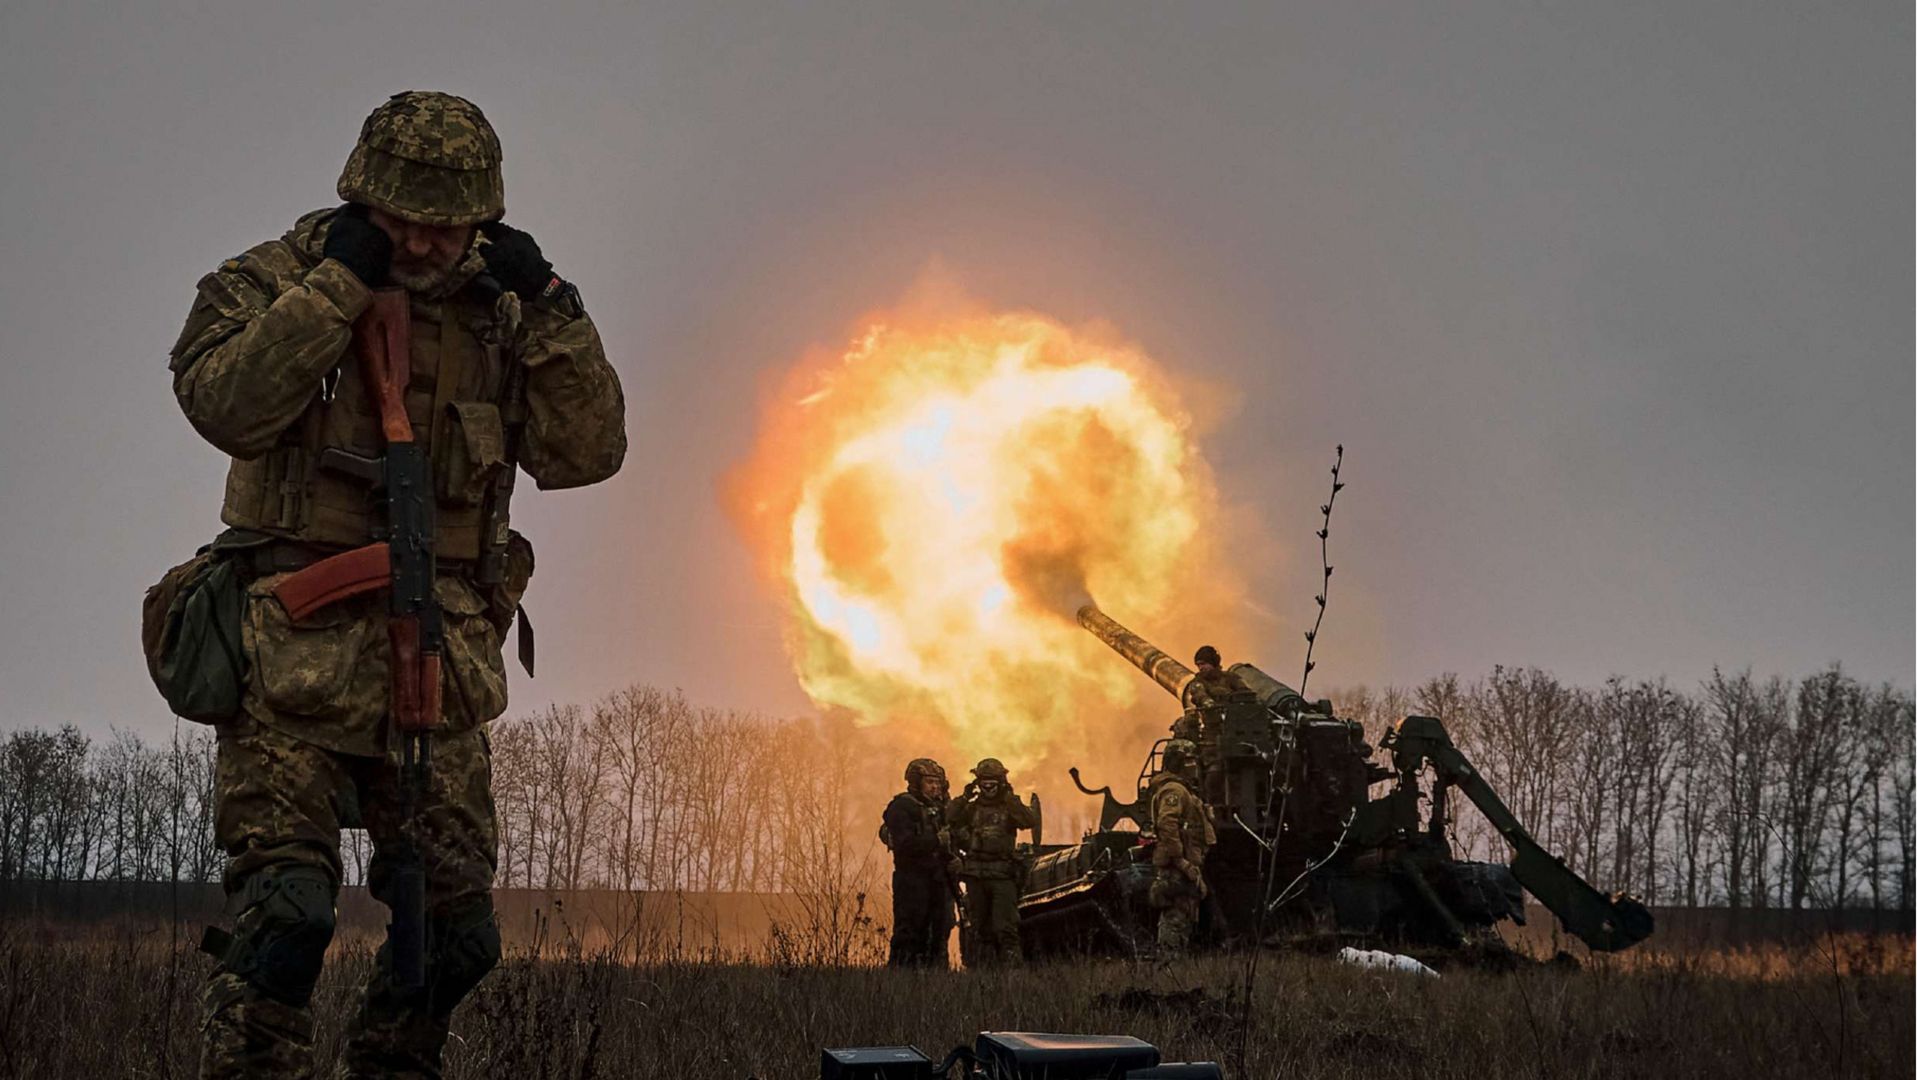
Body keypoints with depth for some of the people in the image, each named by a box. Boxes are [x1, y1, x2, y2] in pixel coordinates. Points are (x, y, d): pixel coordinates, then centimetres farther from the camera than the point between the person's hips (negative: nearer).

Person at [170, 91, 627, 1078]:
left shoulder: (496, 314, 11)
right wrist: (338, 280, -17)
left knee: (456, 934, 9)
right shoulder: (274, 280, 1)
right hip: (299, 652, -4)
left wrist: (550, 310, -5)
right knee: (284, 910, -17)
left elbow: (585, 453, 3)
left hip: (439, 664, 5)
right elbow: (225, 404, -18)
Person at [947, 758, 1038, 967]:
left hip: (1003, 874, -3)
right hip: (975, 874, 3)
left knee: (1005, 926, -11)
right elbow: (951, 820, -5)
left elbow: (1030, 821, -13)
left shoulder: (1011, 807, 6)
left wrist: (1010, 798, -18)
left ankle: (1011, 963, -11)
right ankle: (979, 967, 15)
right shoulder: (972, 808, 13)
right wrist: (964, 798, -14)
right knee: (979, 926, 8)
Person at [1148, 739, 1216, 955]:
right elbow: (1167, 825, -26)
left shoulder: (1182, 791, 24)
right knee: (1176, 921, -13)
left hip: (1183, 871, 11)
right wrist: (1181, 860, -26)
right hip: (1177, 870, -11)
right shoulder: (1173, 790, -11)